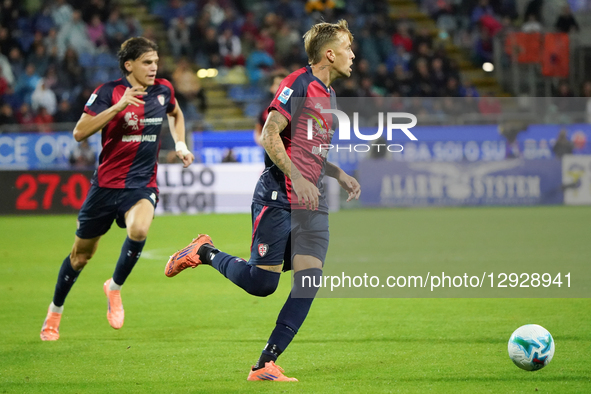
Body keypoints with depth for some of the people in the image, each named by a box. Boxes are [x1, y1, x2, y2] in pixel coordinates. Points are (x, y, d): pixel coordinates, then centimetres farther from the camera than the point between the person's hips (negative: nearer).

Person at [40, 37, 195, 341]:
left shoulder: (163, 90, 2)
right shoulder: (109, 92, -11)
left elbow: (176, 114, 27)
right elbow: (79, 133, -21)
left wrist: (180, 145, 12)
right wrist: (119, 106, -29)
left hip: (142, 185, 2)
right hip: (106, 183, -1)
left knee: (139, 229, -32)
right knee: (81, 254, 9)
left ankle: (114, 288, -5)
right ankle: (54, 313, 33)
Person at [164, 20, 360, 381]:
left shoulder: (328, 94, 19)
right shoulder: (299, 83, -9)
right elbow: (270, 134, -16)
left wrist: (339, 174, 17)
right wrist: (297, 177, -24)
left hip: (313, 201, 8)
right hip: (278, 197, -8)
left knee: (309, 281, -7)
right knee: (261, 281, -7)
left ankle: (265, 365, -5)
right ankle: (205, 253, 21)